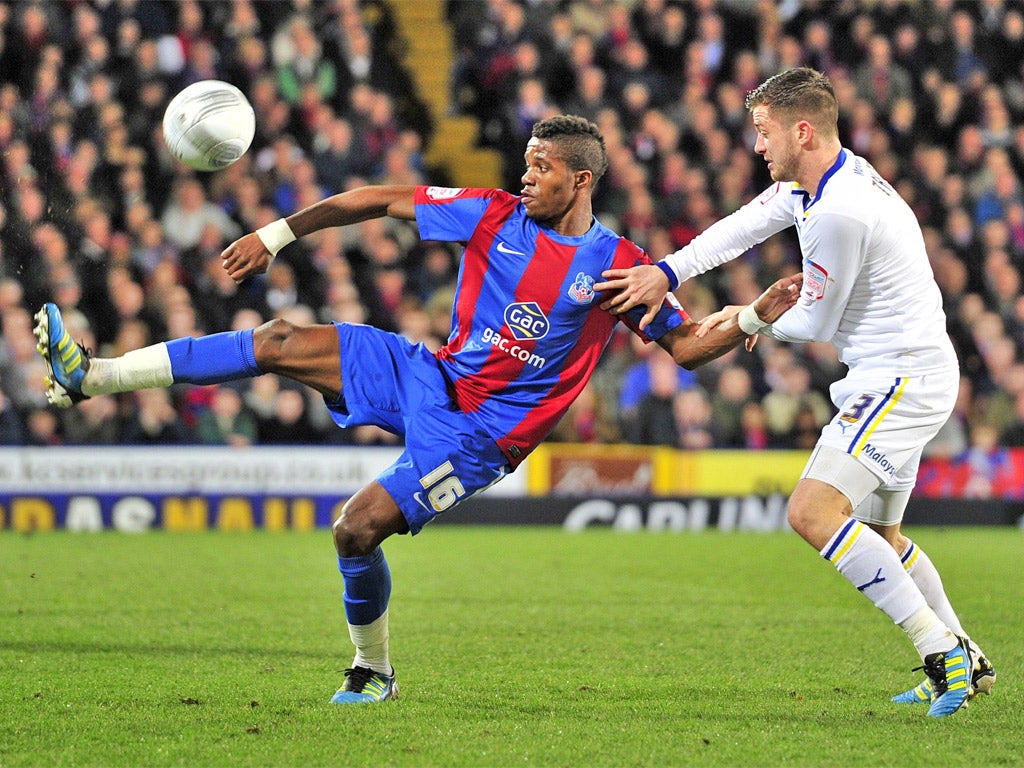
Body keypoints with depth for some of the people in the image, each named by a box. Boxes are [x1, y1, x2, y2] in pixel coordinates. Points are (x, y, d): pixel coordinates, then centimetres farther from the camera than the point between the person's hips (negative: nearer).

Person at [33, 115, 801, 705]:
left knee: (359, 528, -18)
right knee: (285, 340, -13)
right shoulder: (498, 216, 0)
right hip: (430, 376, 4)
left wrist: (758, 314, -17)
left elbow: (688, 346, 0)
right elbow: (377, 200, 4)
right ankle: (92, 376, -14)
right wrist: (276, 235, 1)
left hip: (479, 432, -4)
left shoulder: (621, 266, -8)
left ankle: (373, 671, 10)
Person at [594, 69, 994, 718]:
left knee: (814, 512, -22)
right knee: (879, 534, 22)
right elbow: (745, 226, 15)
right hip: (893, 377, 11)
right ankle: (965, 661, 29)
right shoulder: (816, 180, 7)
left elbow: (815, 323, -13)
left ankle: (940, 651, -21)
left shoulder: (839, 212, -23)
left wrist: (750, 319, 6)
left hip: (903, 379, -11)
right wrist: (665, 272, 2)